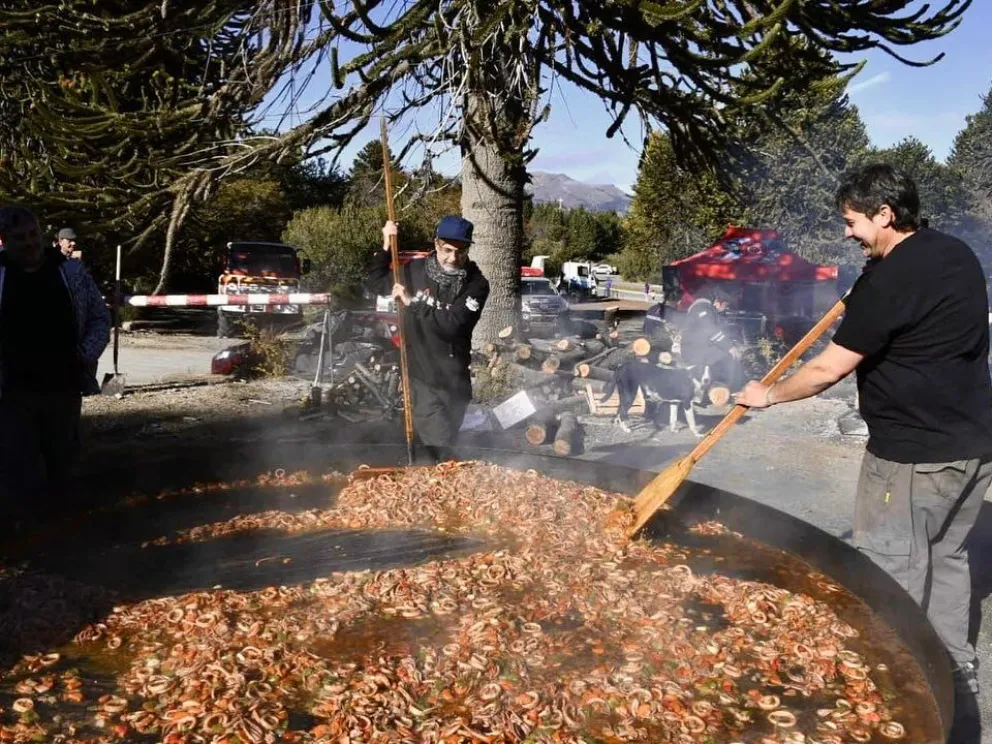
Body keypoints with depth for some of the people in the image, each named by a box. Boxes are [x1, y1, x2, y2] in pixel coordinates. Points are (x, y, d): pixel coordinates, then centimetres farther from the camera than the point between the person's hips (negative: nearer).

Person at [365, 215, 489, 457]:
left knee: (452, 440, 18)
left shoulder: (476, 284, -10)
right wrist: (386, 246, 2)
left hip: (453, 377, 0)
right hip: (420, 373, 0)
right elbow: (376, 283, 14)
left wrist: (412, 303, -18)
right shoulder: (415, 270, -1)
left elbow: (452, 325, -22)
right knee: (438, 443, -7)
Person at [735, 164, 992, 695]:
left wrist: (768, 395, -4)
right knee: (947, 552, 22)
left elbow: (827, 371, -18)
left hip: (916, 451, -9)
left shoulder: (889, 281, -20)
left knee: (890, 566, 3)